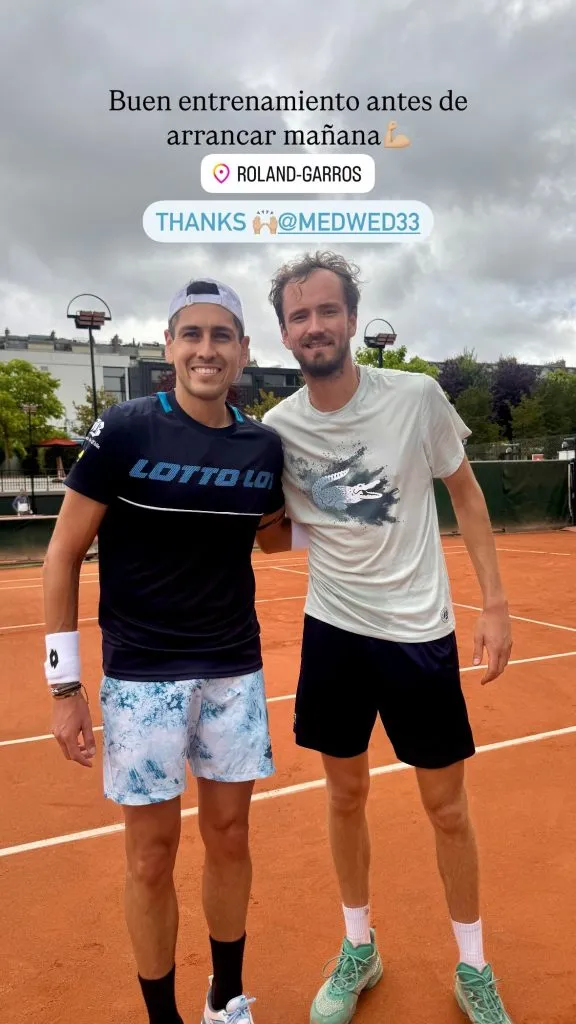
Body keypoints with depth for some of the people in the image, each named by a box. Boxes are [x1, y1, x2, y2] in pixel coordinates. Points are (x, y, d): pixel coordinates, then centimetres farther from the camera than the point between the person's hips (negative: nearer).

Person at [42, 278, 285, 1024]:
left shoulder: (265, 446, 1)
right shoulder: (123, 431, -10)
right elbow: (64, 554, -6)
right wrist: (65, 683, -7)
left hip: (236, 672, 4)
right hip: (142, 674, -3)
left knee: (229, 836, 15)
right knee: (152, 855, 8)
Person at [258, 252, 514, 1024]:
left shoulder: (417, 396, -12)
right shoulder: (279, 427, -5)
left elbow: (465, 492, 0)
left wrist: (496, 602, -4)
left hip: (418, 631, -2)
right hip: (333, 632, 2)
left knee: (447, 807, 12)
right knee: (346, 796, 16)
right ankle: (359, 950, 41)